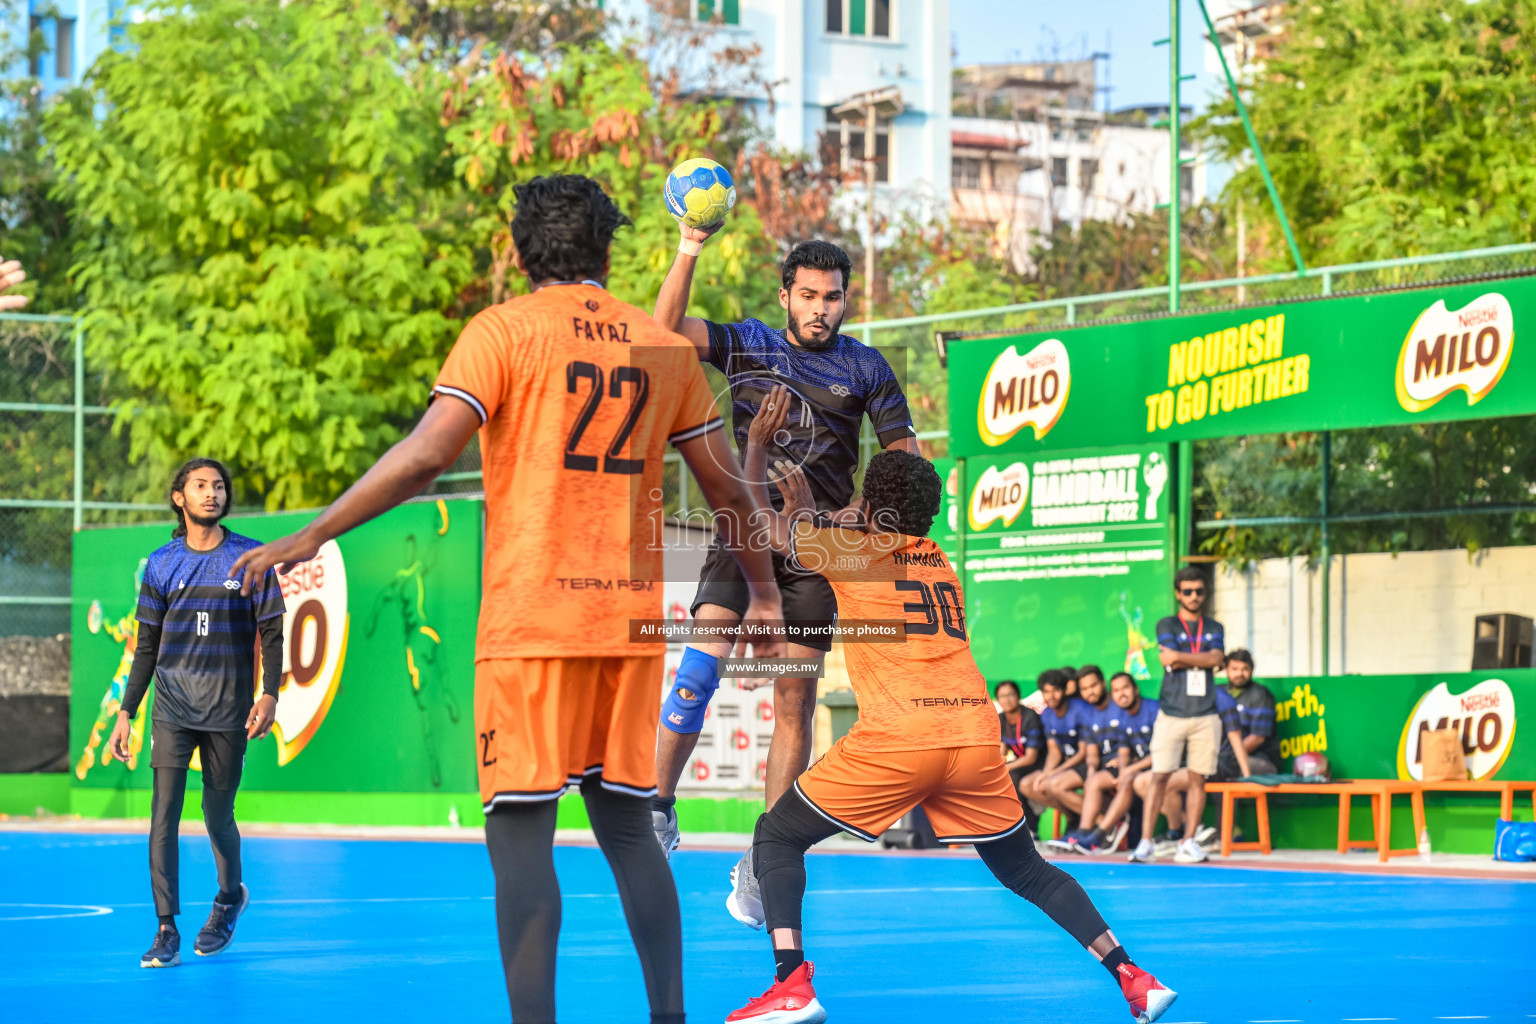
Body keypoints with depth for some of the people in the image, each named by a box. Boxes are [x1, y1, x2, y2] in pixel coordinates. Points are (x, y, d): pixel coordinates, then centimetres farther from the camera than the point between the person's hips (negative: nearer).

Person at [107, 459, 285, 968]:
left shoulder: (251, 558, 2)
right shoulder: (161, 564, 7)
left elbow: (271, 632, 2)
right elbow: (147, 645, 12)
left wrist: (270, 694, -11)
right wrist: (125, 712, 7)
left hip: (229, 710, -1)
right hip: (172, 707, 1)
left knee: (217, 814, 5)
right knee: (164, 812, -9)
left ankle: (230, 895, 34)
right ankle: (166, 932, -7)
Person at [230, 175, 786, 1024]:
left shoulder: (504, 330, -1)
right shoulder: (663, 346, 11)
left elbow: (425, 457, -12)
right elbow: (726, 487, 15)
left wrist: (308, 538, -8)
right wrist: (763, 592, 28)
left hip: (534, 617, -4)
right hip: (631, 612, 4)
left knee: (521, 828, -3)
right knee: (627, 825, 13)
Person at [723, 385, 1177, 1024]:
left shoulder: (852, 552, 8)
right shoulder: (940, 563, 24)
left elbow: (764, 527, 19)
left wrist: (758, 444, 25)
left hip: (894, 742, -5)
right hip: (976, 737, 5)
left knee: (777, 838, 9)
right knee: (1025, 870, 21)